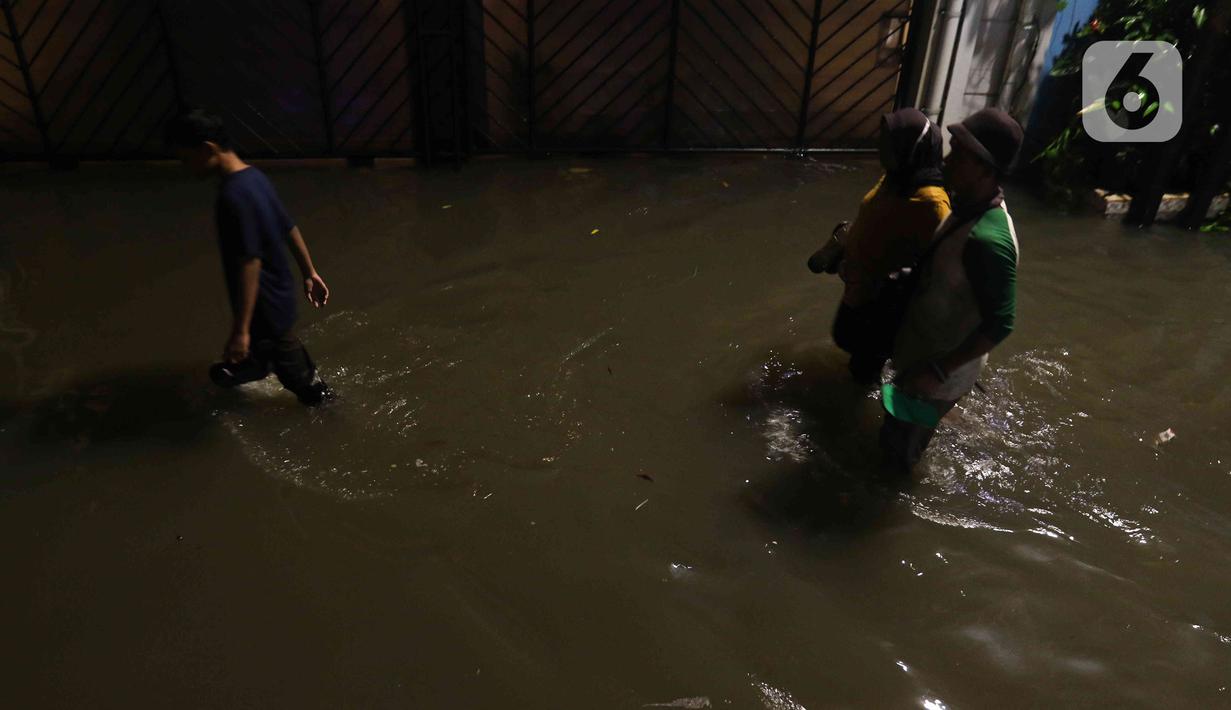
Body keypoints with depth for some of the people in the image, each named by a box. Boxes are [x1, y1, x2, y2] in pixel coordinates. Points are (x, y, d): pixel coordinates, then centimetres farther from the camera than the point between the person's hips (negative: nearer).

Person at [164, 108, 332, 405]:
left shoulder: (234, 196, -30)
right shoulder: (253, 176, -1)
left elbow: (249, 264, -31)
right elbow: (290, 228, 8)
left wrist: (240, 330, -27)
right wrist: (310, 273, 19)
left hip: (265, 305, -9)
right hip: (277, 292, 9)